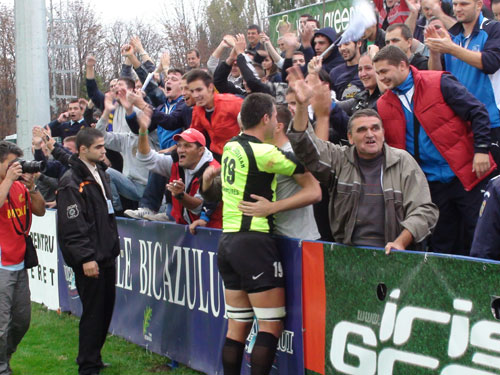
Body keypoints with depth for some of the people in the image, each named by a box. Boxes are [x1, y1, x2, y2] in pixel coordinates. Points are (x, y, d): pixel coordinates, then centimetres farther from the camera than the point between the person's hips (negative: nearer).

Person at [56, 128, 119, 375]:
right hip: (89, 261, -9)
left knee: (106, 309, 13)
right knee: (93, 313, -3)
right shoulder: (71, 182, -14)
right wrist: (85, 258, -22)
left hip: (106, 255, 9)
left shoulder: (99, 173, 14)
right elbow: (73, 226, -19)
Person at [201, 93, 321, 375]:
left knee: (237, 326, 12)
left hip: (228, 242, 8)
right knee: (271, 327, -3)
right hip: (254, 244, -8)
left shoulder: (230, 147, 11)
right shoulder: (265, 152, -12)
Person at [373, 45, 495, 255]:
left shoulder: (439, 83, -7)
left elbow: (478, 113, -7)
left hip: (466, 175, -4)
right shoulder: (384, 105, 7)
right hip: (432, 182, 4)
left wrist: (481, 149, -14)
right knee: (442, 244, 11)